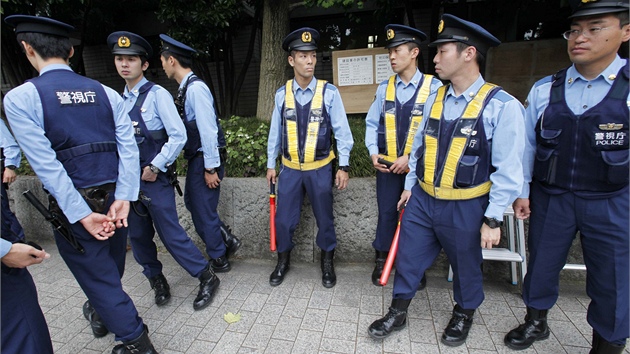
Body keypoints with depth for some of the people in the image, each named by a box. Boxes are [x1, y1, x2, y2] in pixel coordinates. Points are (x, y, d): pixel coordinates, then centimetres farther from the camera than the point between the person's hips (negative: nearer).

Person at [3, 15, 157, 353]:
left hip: (73, 203, -5)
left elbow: (47, 164, -15)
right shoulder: (106, 93, 3)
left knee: (99, 277, 9)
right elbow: (128, 148, -6)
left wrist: (83, 215, -14)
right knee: (110, 269, 25)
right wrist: (122, 198, -10)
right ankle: (100, 315, 53)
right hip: (115, 198, 5)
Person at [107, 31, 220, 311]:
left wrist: (155, 167, -13)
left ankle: (207, 278, 13)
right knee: (138, 235, 14)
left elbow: (178, 136, -14)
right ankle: (156, 279, 36)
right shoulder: (120, 99, 11)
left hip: (155, 179, -6)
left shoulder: (157, 95, -8)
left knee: (171, 234, -3)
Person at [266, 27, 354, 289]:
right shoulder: (282, 94, -2)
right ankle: (283, 262, 34)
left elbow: (341, 130, -5)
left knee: (324, 219, 12)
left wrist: (344, 166, -6)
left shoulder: (329, 92, -9)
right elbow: (275, 131, 5)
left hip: (320, 169, -1)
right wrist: (271, 164, 9)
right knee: (284, 220, 9)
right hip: (290, 168, 2)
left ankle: (327, 264, 35)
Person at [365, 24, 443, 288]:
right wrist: (373, 153, -6)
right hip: (387, 165, 3)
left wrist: (410, 157, -17)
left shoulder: (433, 87, -8)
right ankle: (381, 261, 29)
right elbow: (372, 124, 7)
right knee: (386, 213, 11)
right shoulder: (385, 88, 4)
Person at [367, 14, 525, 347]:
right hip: (422, 200, 5)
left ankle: (463, 315, 46)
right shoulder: (435, 98, 2)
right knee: (408, 258, 14)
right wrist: (409, 185, 13)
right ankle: (398, 312, 36)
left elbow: (508, 170, -14)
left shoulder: (502, 105, -15)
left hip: (465, 207, -4)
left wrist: (493, 219, -13)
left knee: (465, 266, 18)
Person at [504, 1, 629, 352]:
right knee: (542, 262, 17)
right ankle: (536, 322, 42)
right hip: (549, 198, 2)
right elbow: (526, 143, 3)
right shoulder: (544, 89, -2)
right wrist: (522, 191, 3)